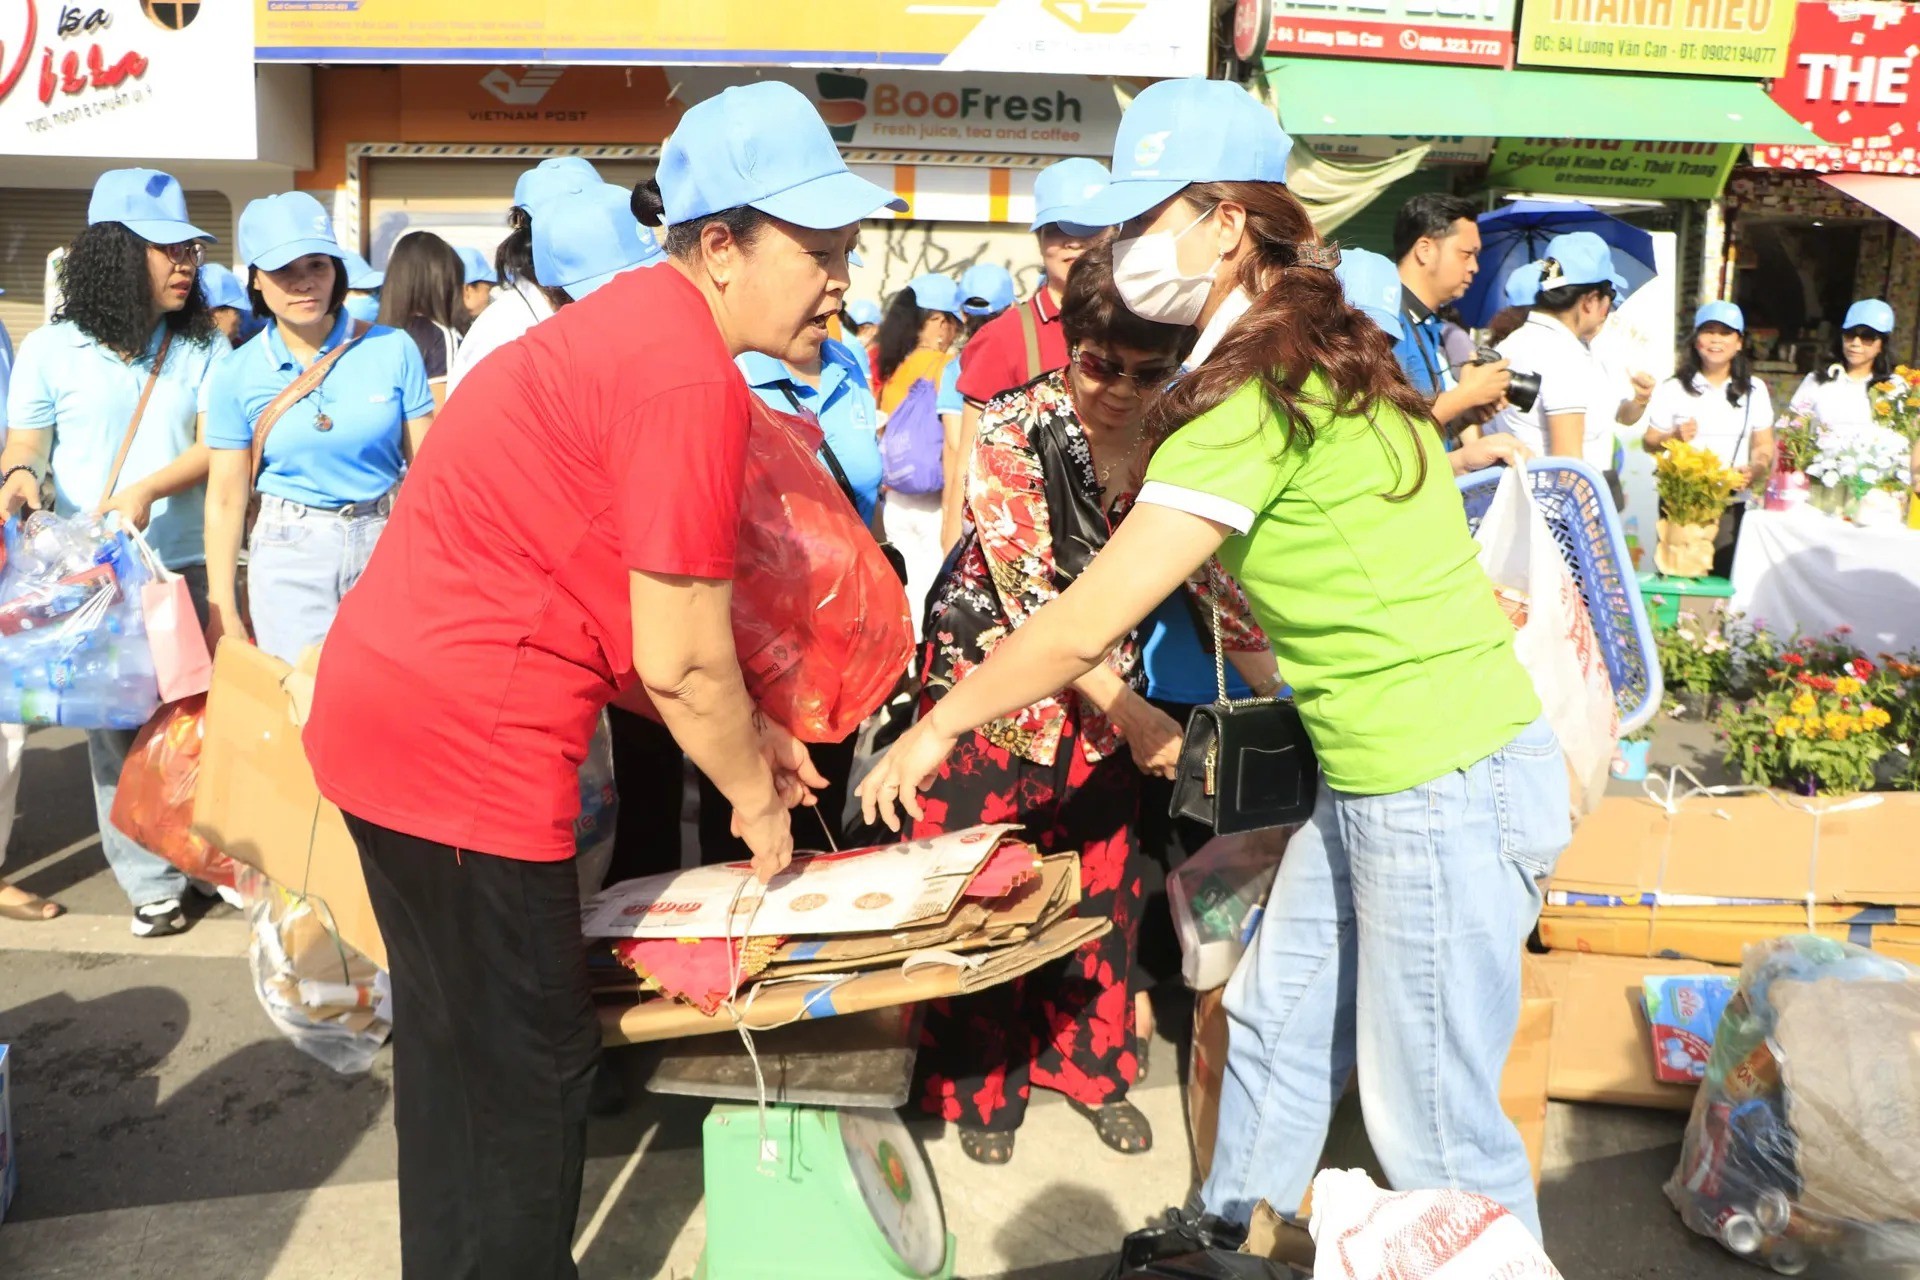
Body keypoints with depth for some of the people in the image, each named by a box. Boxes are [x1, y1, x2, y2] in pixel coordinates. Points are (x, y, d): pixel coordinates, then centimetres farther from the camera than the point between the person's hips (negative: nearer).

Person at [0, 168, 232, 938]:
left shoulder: (203, 349, 4)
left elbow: (215, 448, -3)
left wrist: (147, 490, -20)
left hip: (181, 565, 1)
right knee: (117, 724, 1)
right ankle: (150, 880, 9)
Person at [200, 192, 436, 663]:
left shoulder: (393, 350, -2)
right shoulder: (237, 376, 0)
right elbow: (226, 500, 4)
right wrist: (224, 614, 2)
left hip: (385, 542, 0)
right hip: (289, 555, 1)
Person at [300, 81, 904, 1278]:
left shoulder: (630, 322, 12)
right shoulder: (693, 378, -20)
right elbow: (680, 660, -16)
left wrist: (744, 732, 17)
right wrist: (756, 797, 0)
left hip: (383, 707, 10)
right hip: (467, 746, -10)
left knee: (459, 1047, 24)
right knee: (529, 1076, 6)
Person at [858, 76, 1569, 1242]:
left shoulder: (1260, 392, -20)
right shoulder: (1318, 351, 10)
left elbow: (1086, 624, -18)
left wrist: (939, 727, -6)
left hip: (1447, 790, -10)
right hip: (1372, 778, 10)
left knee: (1437, 1128, 5)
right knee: (1275, 1025, 21)